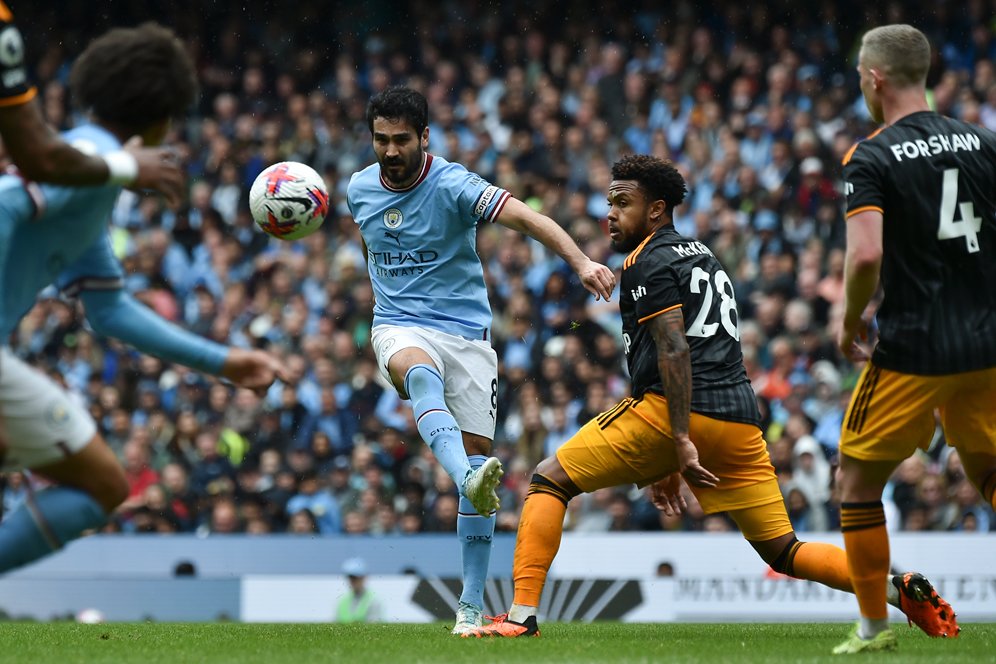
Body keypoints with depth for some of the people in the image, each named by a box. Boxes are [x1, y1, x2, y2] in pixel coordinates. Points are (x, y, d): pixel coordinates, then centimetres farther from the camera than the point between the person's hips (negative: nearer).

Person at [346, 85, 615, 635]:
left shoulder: (452, 185, -12)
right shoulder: (360, 188, 4)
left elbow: (526, 217, -25)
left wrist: (581, 262, -40)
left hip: (466, 331, -1)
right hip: (400, 328, 1)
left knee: (477, 456, -4)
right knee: (423, 376, -36)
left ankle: (472, 606, 4)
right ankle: (469, 480, -62)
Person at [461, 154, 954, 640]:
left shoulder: (649, 262, -1)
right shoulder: (702, 257, 26)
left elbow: (674, 353, -13)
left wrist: (681, 442, -20)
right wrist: (672, 466, 31)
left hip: (673, 412, -8)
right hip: (739, 417, 8)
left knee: (549, 480, 5)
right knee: (783, 552, 9)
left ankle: (522, 615, -6)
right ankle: (897, 587, -10)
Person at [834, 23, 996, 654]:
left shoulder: (871, 158, -10)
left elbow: (866, 254, -22)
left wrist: (851, 319, -5)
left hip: (912, 350, -5)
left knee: (858, 479, 11)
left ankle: (875, 626, 11)